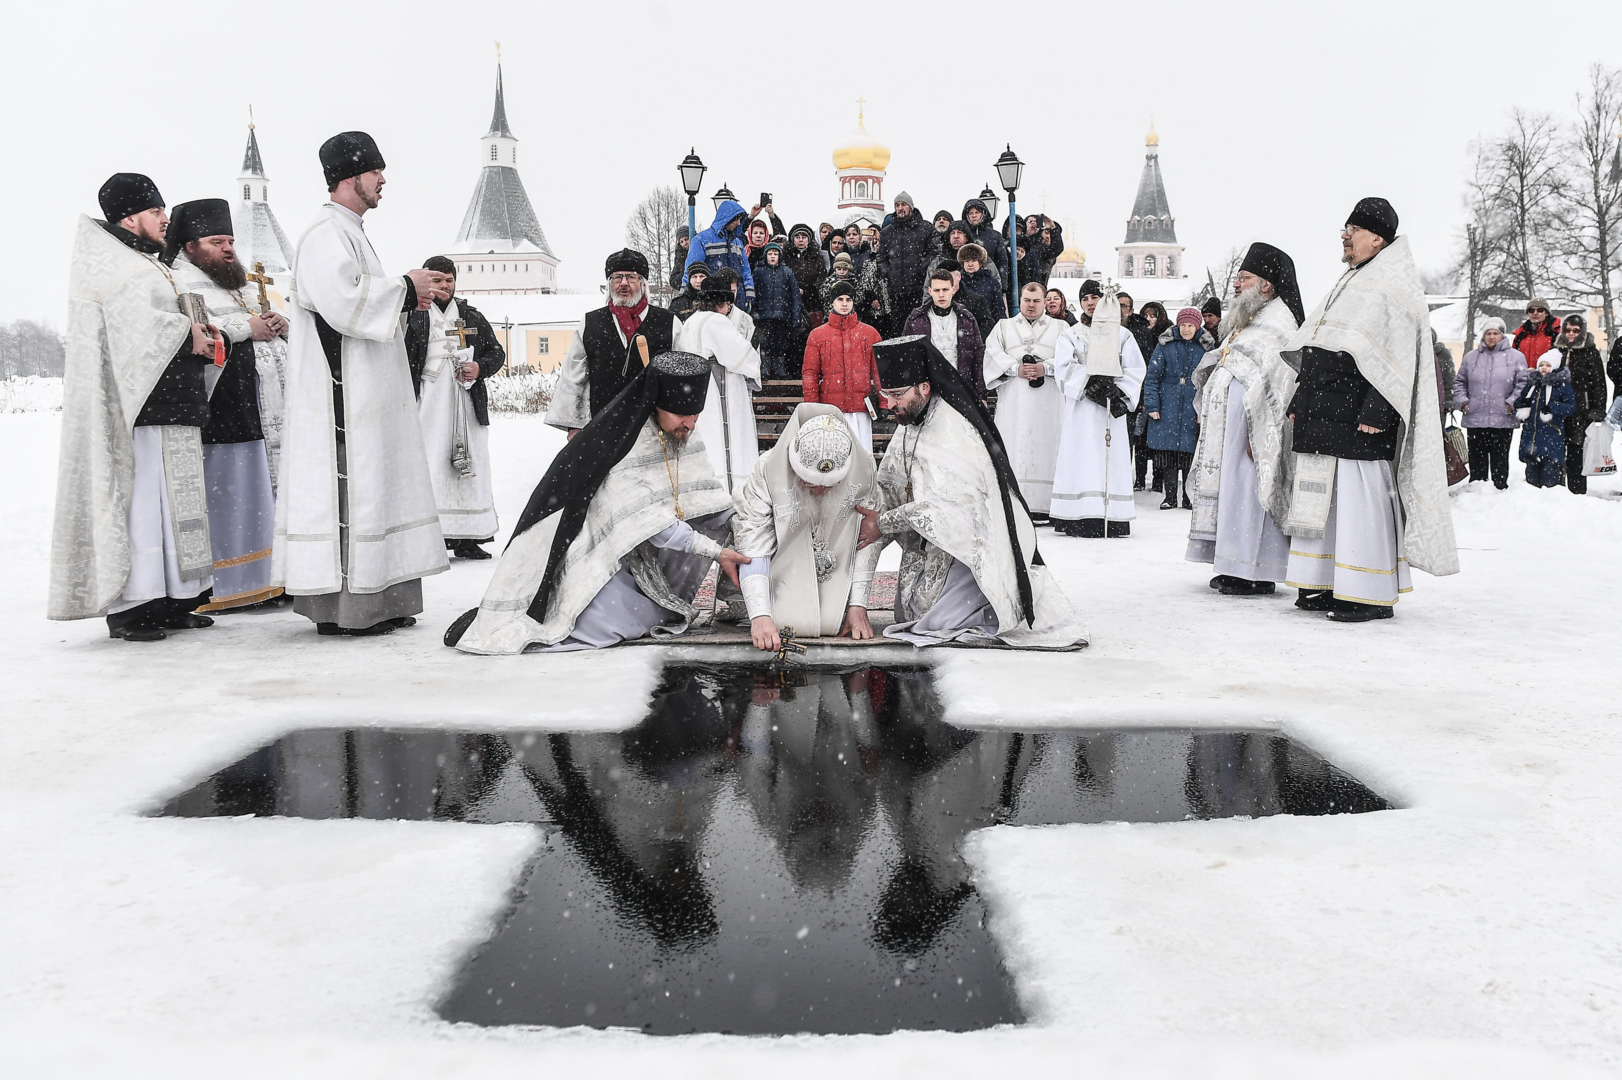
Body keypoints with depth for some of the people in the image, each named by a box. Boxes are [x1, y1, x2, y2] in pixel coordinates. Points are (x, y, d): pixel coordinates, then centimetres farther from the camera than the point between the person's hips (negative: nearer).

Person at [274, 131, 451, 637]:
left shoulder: (349, 232, 22)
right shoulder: (326, 233, -11)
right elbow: (344, 302, -23)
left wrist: (408, 296, 11)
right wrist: (404, 287, -12)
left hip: (365, 395, 11)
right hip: (341, 396, -11)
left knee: (373, 486, 10)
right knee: (347, 490, -10)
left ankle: (375, 601, 16)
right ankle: (340, 608, -6)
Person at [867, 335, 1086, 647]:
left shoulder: (953, 433, -27)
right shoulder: (910, 423, 3)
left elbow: (940, 507, -30)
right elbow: (890, 485, 7)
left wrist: (882, 523, -21)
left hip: (975, 546, -9)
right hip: (934, 542, 9)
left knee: (934, 621, -16)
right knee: (907, 616, 11)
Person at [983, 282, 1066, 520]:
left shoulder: (1060, 328, 17)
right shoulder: (1003, 327, 18)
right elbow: (993, 354, 3)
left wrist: (1046, 368, -14)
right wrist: (1016, 369, -12)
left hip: (1048, 401, 0)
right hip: (1013, 400, 0)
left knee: (1045, 447, -5)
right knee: (1012, 448, -6)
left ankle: (1041, 508, -4)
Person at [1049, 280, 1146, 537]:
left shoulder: (1122, 335, 14)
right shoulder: (1070, 334, 11)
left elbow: (1135, 370, 8)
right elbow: (1064, 369, -2)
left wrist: (1121, 396, -8)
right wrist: (1090, 383, -14)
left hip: (1112, 409, 1)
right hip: (1081, 407, -1)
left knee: (1112, 459, -3)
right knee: (1081, 459, -8)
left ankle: (1113, 520, -3)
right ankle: (1079, 521, -10)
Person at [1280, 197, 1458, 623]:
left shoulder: (1394, 287, -6)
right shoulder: (1349, 285, 22)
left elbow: (1396, 359, -14)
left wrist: (1375, 413, -21)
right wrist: (1301, 403, 20)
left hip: (1358, 416, -9)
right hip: (1323, 415, 9)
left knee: (1360, 497, -8)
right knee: (1326, 496, 9)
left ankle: (1371, 595, -3)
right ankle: (1327, 585, 16)